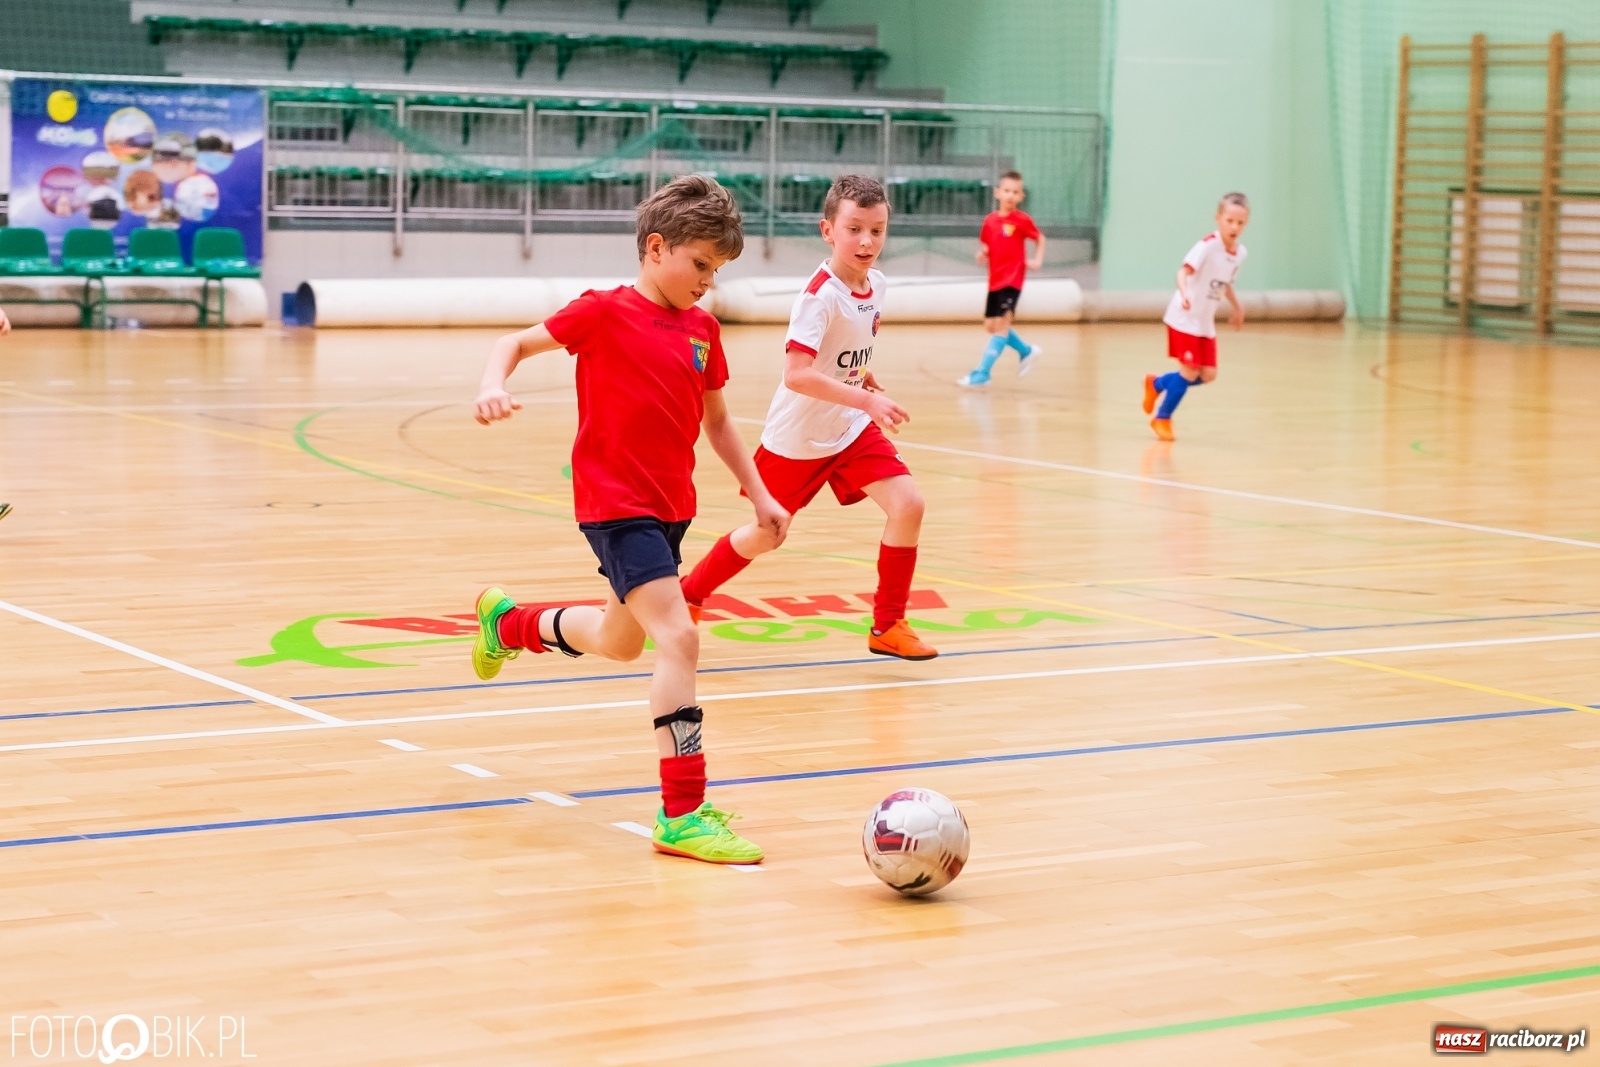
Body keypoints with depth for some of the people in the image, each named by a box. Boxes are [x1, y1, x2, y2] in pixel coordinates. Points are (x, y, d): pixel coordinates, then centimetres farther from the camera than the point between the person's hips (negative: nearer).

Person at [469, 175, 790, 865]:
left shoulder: (702, 330, 9)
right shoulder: (605, 312, -8)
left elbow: (716, 421, 19)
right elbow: (517, 343, -2)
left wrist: (758, 494, 14)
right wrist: (493, 387, -22)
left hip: (671, 507, 8)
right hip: (614, 505, -8)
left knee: (620, 641, 24)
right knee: (679, 639, -20)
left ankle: (509, 621, 53)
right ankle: (683, 815, -18)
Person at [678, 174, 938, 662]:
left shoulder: (875, 284, -3)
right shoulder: (820, 295, -25)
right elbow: (796, 374, -36)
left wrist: (862, 374, 2)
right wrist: (867, 399, -38)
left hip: (852, 429, 6)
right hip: (797, 436, -6)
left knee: (907, 503, -13)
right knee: (767, 535, 9)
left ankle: (888, 626, -1)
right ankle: (689, 594, 35)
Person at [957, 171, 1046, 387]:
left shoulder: (1022, 220, -7)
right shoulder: (990, 220, 5)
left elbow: (1040, 239, 6)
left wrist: (1038, 260, -8)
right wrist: (982, 255, -7)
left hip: (1012, 280, -6)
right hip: (995, 280, 6)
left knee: (1001, 324, -13)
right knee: (991, 325, 10)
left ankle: (983, 372, -13)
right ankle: (1026, 351, 32)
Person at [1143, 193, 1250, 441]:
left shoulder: (1240, 253, 2)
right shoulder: (1208, 245, -21)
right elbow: (1184, 271, -31)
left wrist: (1237, 307, 22)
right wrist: (1184, 293, -48)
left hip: (1206, 322, 7)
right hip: (1184, 318, -7)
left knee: (1208, 375, 4)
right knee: (1190, 371, -9)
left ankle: (1157, 384, 27)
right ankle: (1162, 419, 11)